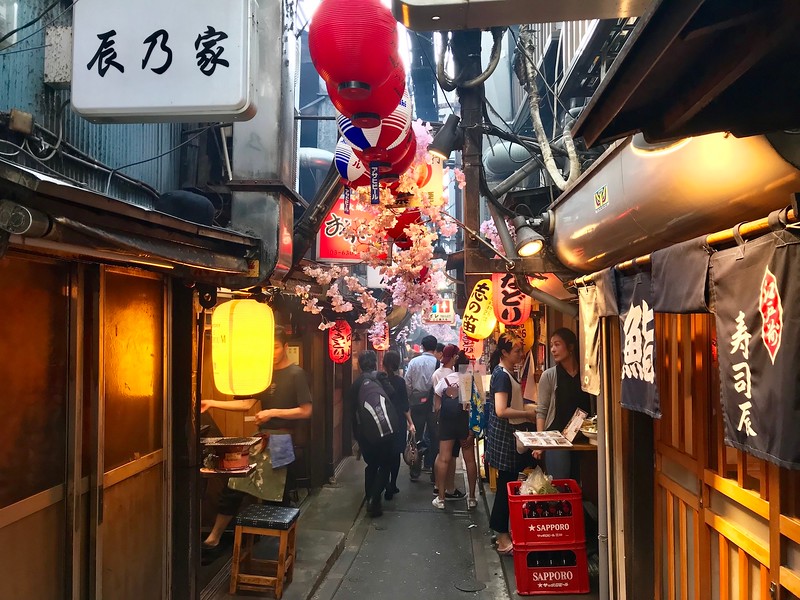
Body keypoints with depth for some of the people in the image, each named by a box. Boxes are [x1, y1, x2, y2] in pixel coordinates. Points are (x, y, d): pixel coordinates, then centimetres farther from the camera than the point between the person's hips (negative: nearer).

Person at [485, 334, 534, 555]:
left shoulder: (505, 373, 13)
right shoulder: (502, 375, -18)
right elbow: (501, 410, -25)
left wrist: (527, 413, 12)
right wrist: (527, 414, -17)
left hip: (507, 436, 10)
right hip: (503, 437, -10)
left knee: (507, 484, 15)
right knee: (506, 485, -3)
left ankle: (502, 532, 26)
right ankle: (503, 538, 6)